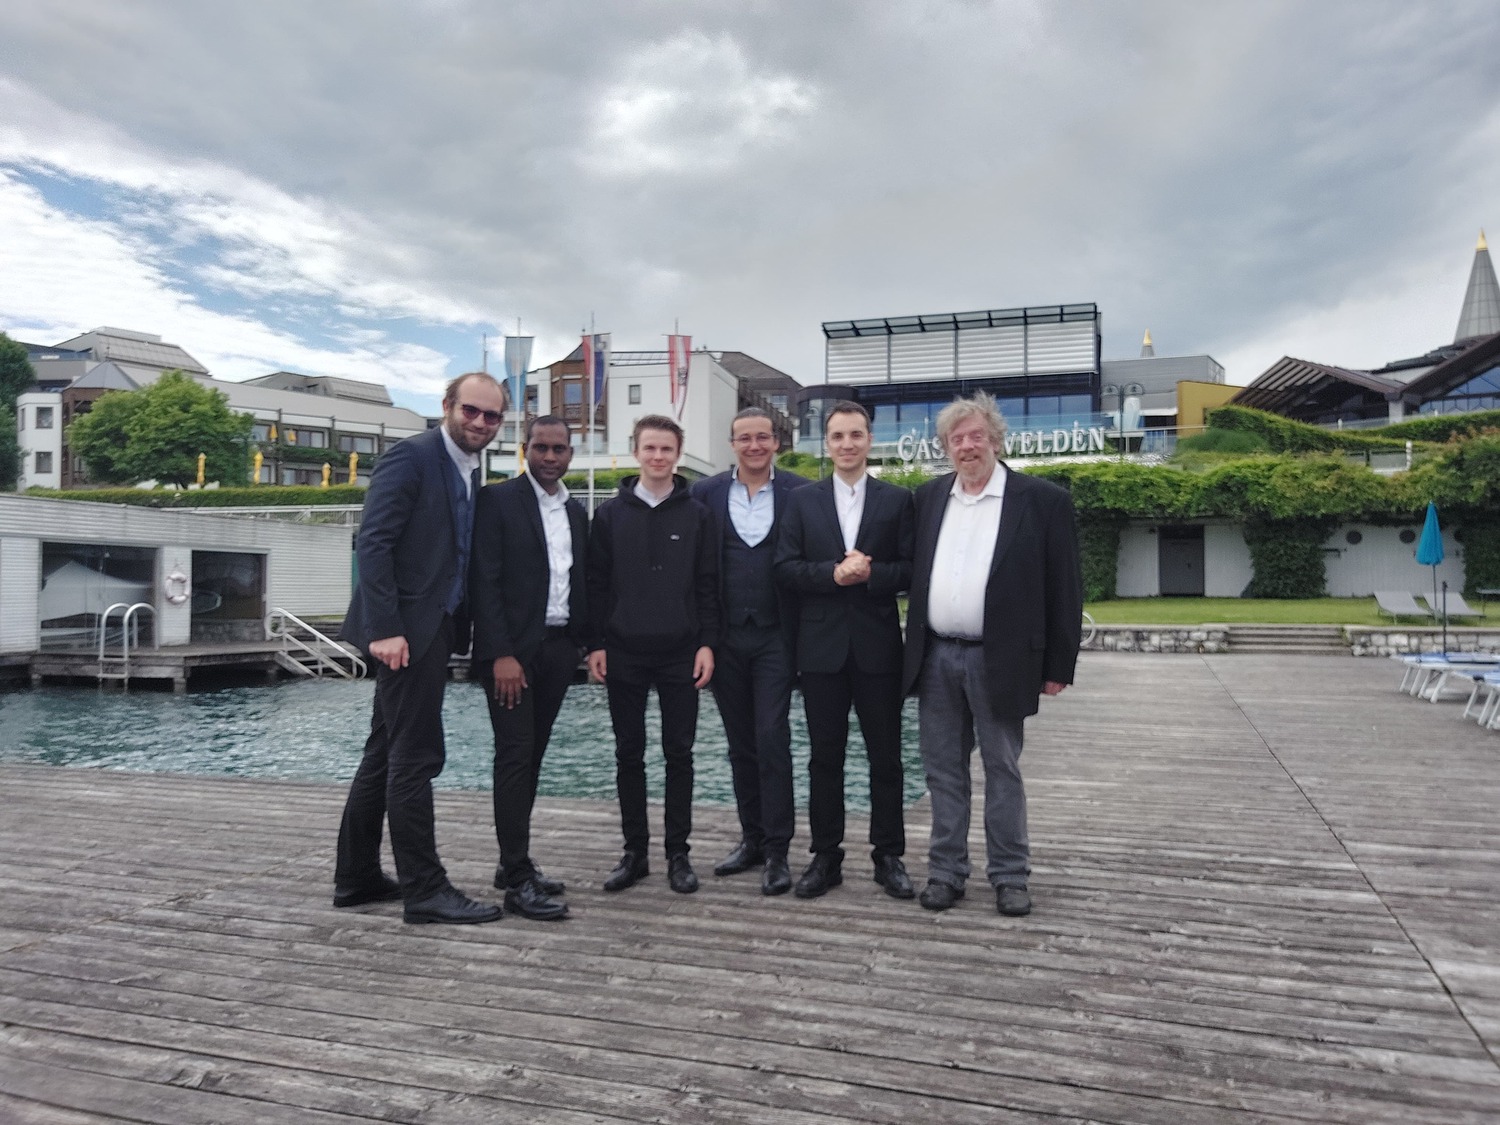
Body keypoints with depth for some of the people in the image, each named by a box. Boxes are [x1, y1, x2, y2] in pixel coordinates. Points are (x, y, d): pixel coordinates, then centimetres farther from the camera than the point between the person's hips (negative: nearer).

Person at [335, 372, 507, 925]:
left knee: (387, 753, 14)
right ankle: (425, 889, 4)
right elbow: (372, 542, -17)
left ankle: (356, 876, 25)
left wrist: (461, 629, 9)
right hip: (406, 629, -9)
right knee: (416, 756, -5)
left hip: (436, 628, 9)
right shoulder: (410, 457, -10)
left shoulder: (471, 474, 15)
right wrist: (384, 629, -23)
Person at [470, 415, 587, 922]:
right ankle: (518, 879, -2)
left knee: (531, 756, 11)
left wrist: (583, 642, 6)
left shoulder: (576, 511, 14)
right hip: (512, 648, -6)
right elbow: (484, 582, -11)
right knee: (515, 756, -6)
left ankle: (513, 862, 22)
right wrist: (502, 654, -18)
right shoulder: (498, 500, -5)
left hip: (559, 647, 6)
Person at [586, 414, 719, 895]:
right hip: (624, 654, 1)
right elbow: (596, 584, 4)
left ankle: (678, 852, 16)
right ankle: (634, 851, 20)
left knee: (679, 754, 5)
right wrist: (596, 645, -1)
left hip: (680, 654, -1)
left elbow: (708, 585, 2)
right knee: (629, 755, 8)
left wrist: (707, 643, -5)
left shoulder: (696, 515, 3)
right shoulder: (611, 514, 5)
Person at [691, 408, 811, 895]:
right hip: (726, 638, 3)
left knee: (772, 739, -6)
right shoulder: (706, 494, 4)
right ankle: (752, 838, 25)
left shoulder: (800, 493, -1)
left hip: (775, 636, -3)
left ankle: (777, 850, 5)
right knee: (740, 744, 12)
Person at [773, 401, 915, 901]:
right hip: (822, 647, 1)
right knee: (825, 757, 9)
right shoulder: (802, 502, 7)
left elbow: (910, 568, -2)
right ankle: (825, 857, 20)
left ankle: (888, 856, 21)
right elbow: (785, 568, -2)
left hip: (878, 647, -1)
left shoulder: (897, 500, 4)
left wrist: (869, 574, -17)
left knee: (885, 758, 7)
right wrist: (834, 574, -16)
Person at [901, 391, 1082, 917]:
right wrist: (913, 648, 8)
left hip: (999, 661, -4)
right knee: (943, 770, 11)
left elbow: (1063, 588, -4)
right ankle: (945, 871, 23)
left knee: (1002, 771, 8)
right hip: (936, 659, 4)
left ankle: (1010, 875, 22)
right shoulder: (928, 497, 8)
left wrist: (1059, 666, -5)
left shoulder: (1043, 500, -5)